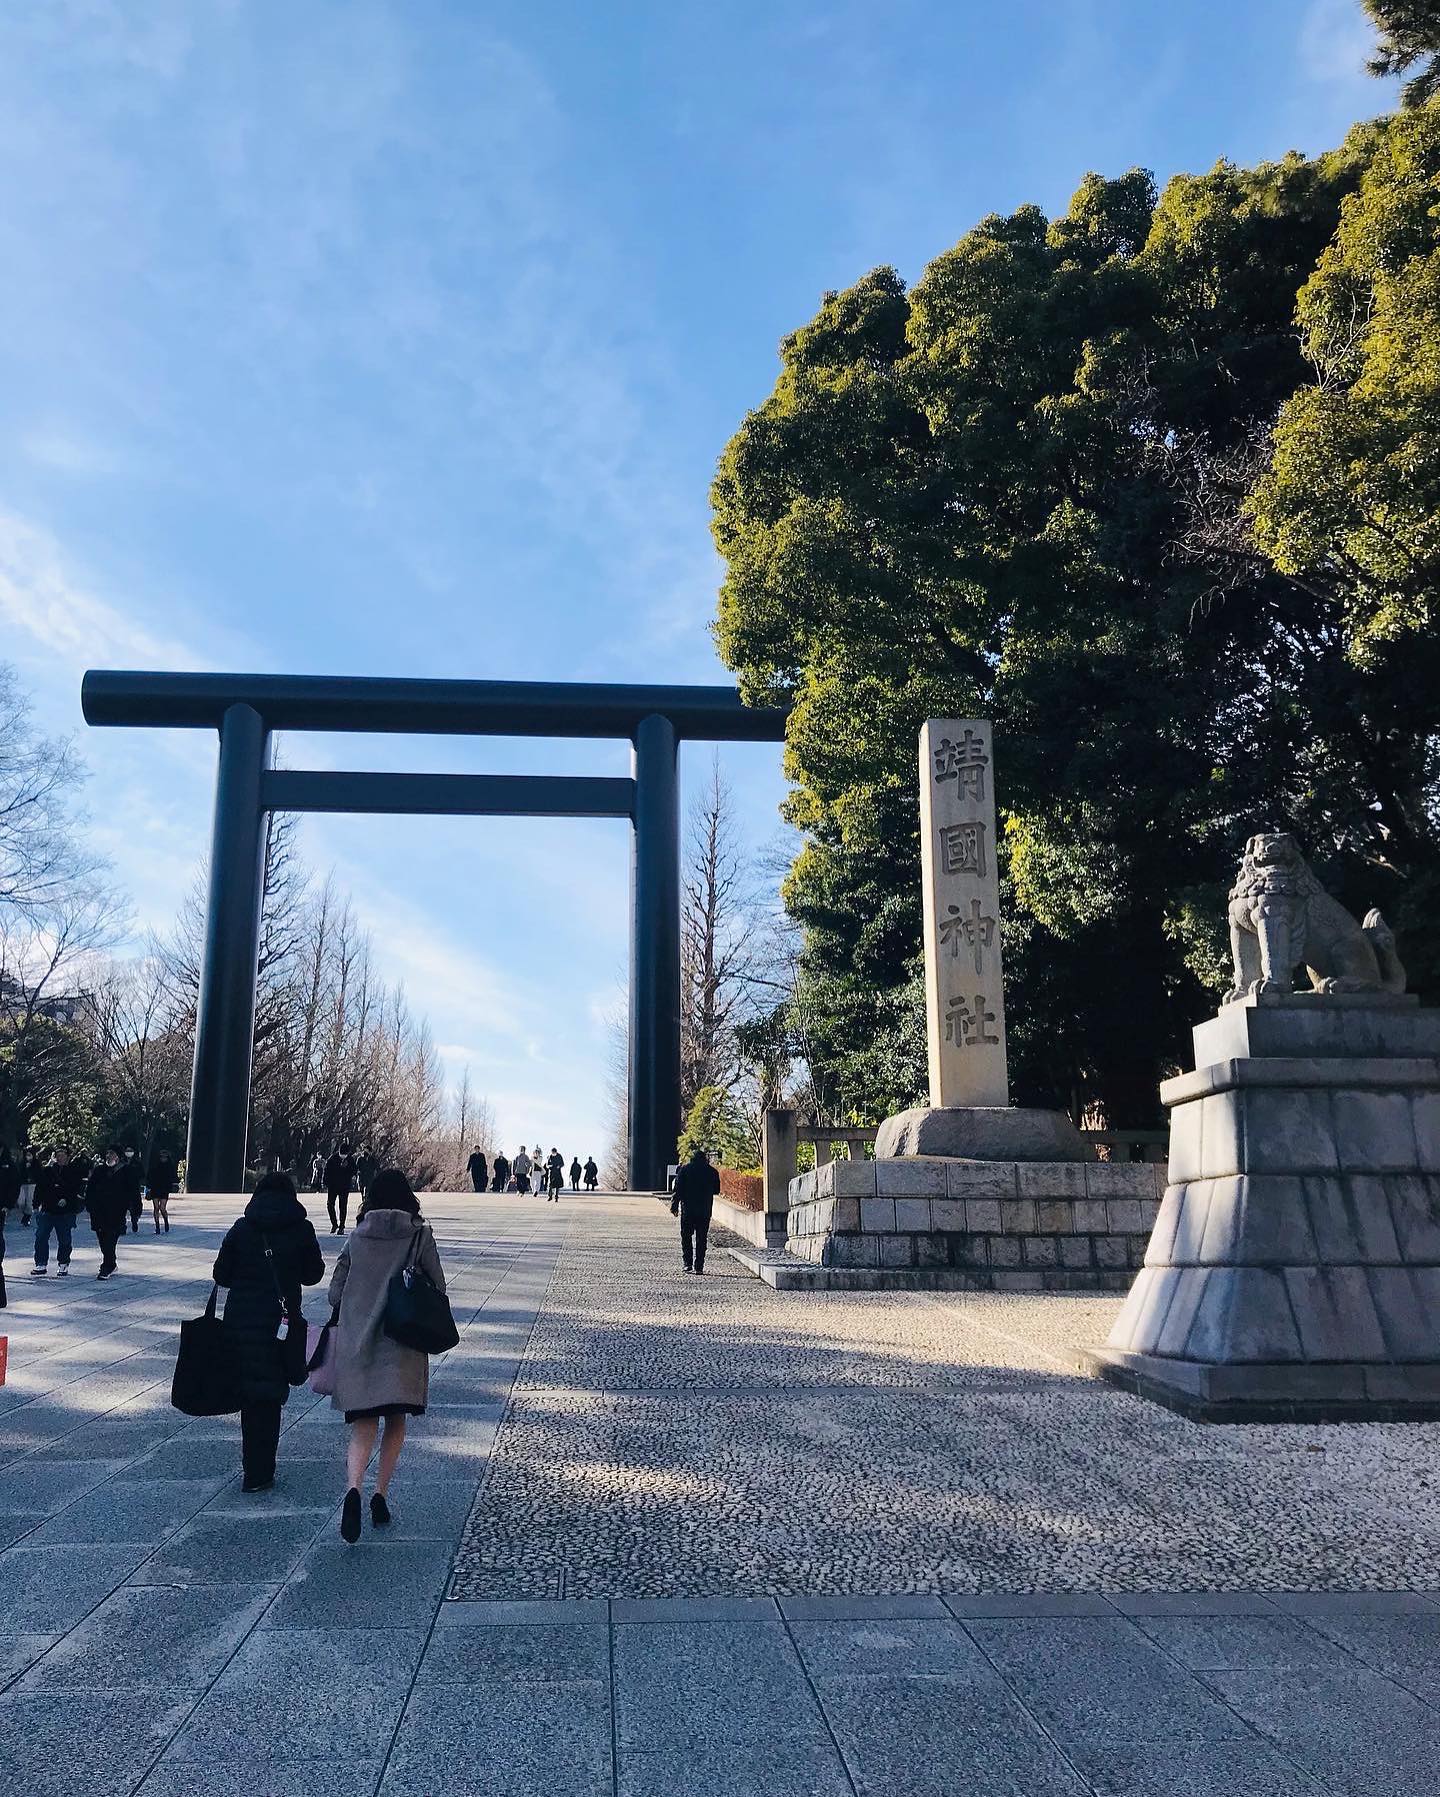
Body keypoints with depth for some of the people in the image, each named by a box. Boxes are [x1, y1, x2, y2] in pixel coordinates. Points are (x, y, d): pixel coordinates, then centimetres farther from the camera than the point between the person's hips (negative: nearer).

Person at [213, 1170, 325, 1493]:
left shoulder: (240, 1228, 0)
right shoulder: (301, 1229, -4)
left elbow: (221, 1275, 3)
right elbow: (314, 1273, 4)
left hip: (239, 1319, 2)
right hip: (280, 1322, -2)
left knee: (249, 1394, 15)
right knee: (270, 1398, 7)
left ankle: (254, 1468, 23)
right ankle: (258, 1475, 9)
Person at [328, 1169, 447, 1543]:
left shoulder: (357, 1237, 4)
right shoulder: (420, 1235, -3)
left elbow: (335, 1293, 7)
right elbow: (437, 1288, -1)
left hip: (356, 1345, 2)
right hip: (402, 1344, -2)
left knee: (363, 1428, 3)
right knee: (395, 1423, 16)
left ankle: (353, 1490, -20)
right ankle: (380, 1496, 12)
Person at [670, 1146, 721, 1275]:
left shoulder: (685, 1169, 0)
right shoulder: (712, 1171, 3)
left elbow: (678, 1189, -3)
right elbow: (716, 1190, 10)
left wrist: (674, 1205, 1)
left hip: (688, 1208, -1)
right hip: (705, 1210, 1)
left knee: (686, 1236, 9)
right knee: (701, 1239, 6)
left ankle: (688, 1263, -1)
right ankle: (699, 1266, 3)